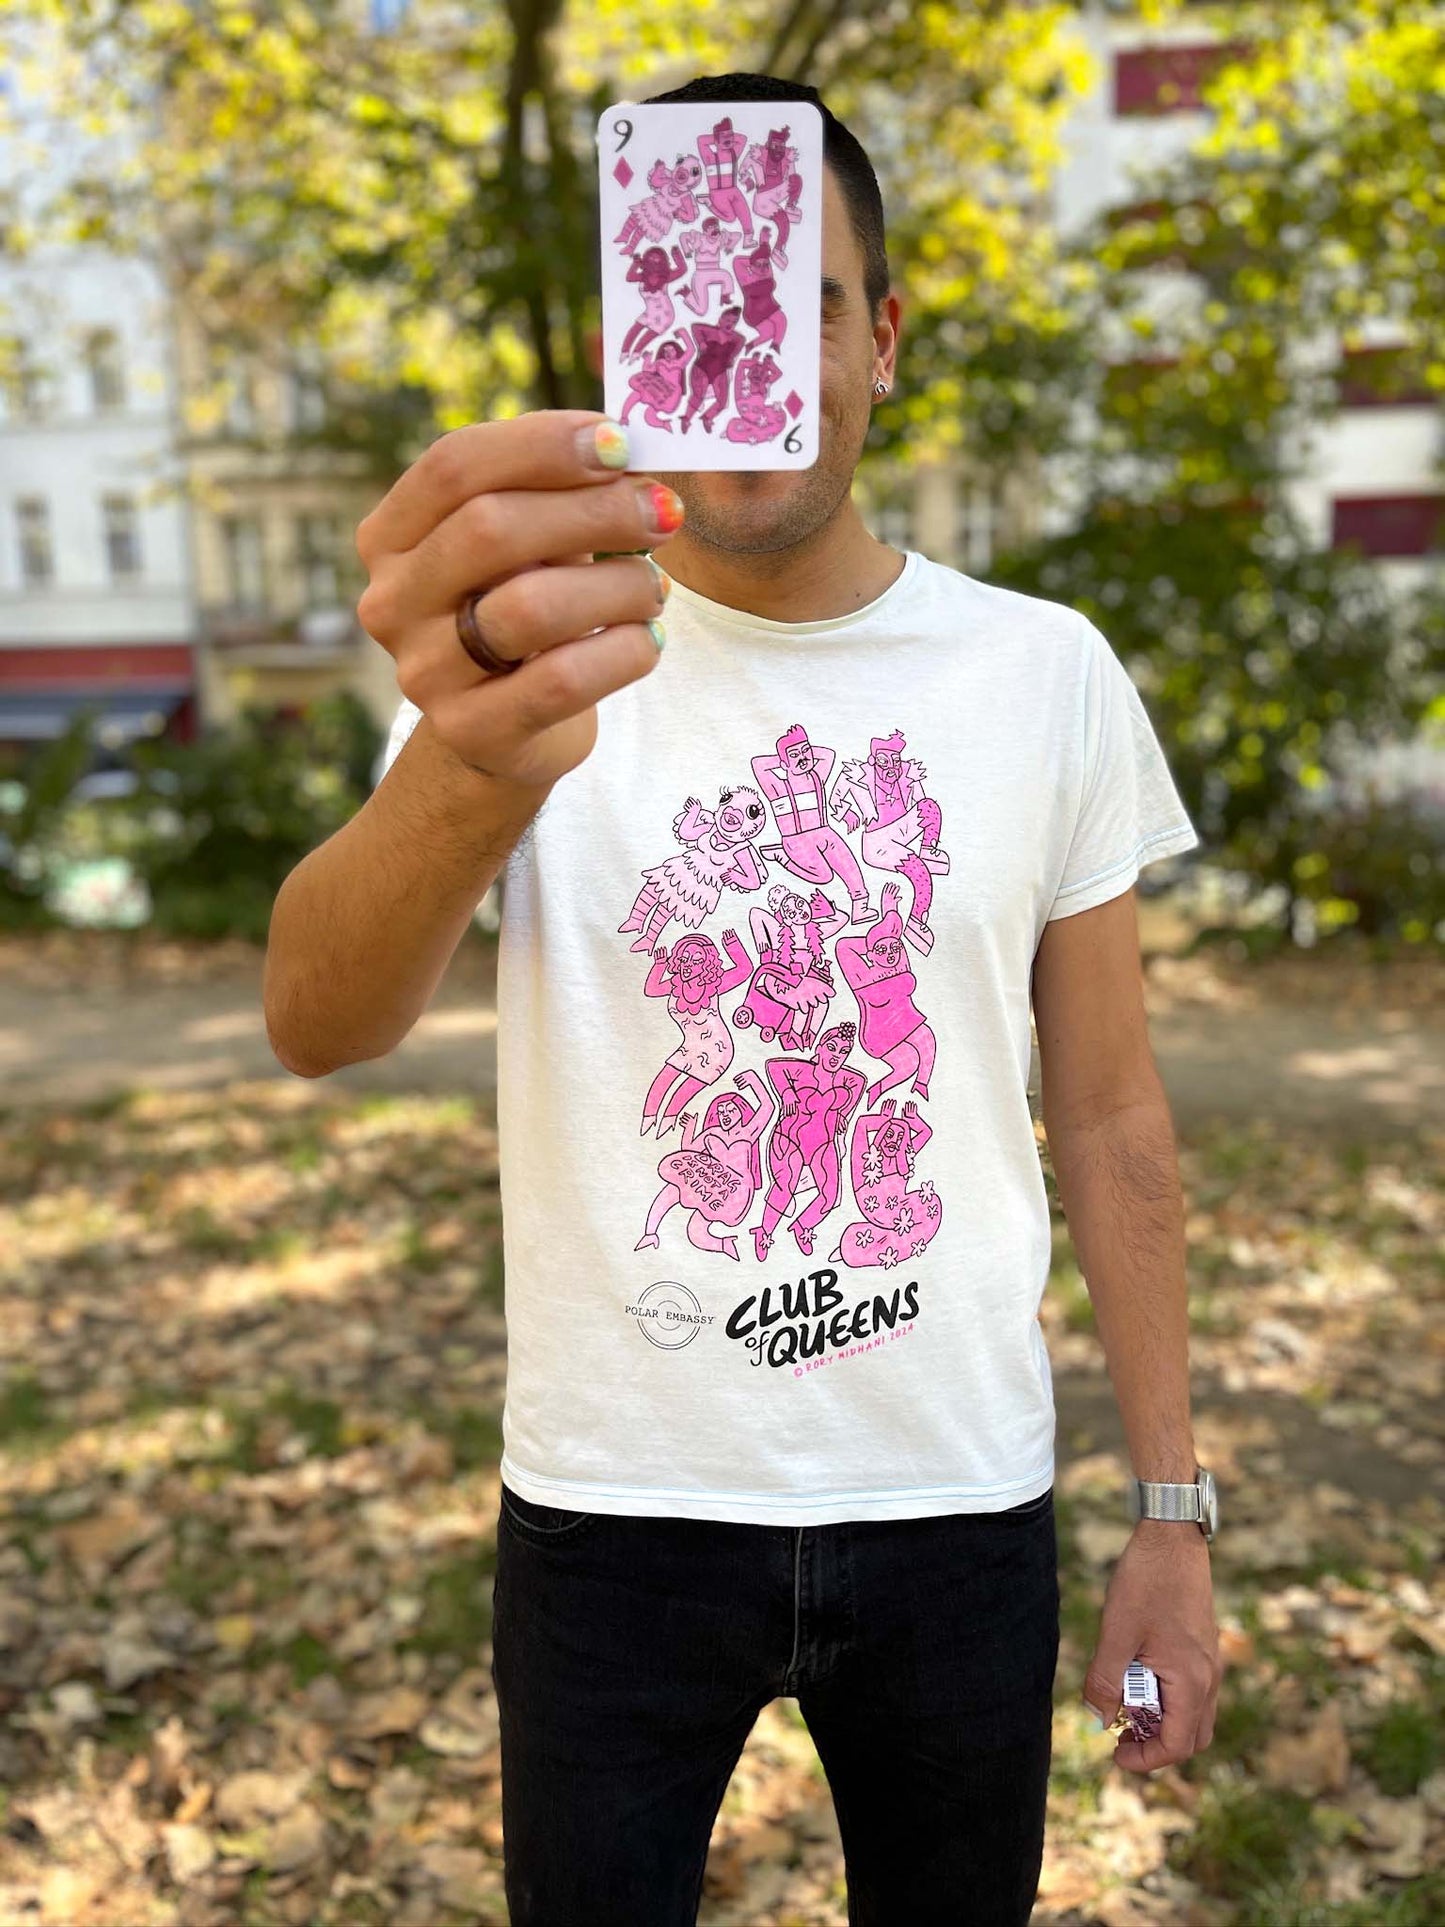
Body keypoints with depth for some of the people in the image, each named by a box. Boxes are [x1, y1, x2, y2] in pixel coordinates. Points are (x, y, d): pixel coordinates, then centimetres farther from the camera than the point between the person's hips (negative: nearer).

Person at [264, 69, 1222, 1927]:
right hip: (614, 1504, -1)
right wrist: (475, 764, -48)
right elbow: (317, 1026, -26)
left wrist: (1171, 1512, 2)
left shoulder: (1049, 674, -3)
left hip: (961, 1504, 2)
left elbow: (1112, 1121, 2)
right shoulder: (539, 650, -9)